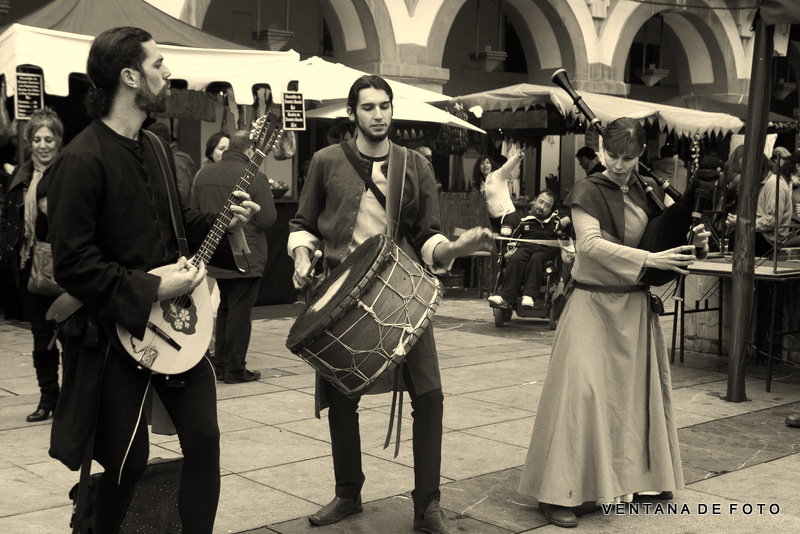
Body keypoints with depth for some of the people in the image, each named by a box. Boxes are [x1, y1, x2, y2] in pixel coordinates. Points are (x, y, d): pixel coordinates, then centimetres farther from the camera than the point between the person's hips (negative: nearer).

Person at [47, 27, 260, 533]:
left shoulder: (156, 147, 10)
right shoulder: (83, 160, -17)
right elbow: (73, 263, -19)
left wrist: (222, 223, 6)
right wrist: (149, 290, -20)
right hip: (116, 333, -7)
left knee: (204, 438, 5)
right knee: (129, 461, 2)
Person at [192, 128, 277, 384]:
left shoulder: (204, 174, 4)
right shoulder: (255, 177, -16)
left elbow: (194, 213, 10)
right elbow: (268, 219, -17)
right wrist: (268, 198, 2)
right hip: (246, 258, -6)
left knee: (224, 308, 20)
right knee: (240, 312, 2)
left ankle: (220, 362, 25)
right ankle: (235, 369, 8)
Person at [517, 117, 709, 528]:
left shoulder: (648, 194, 9)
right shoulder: (588, 192, -7)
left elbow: (671, 240, 13)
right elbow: (590, 243, -21)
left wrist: (695, 243, -10)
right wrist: (648, 259, -28)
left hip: (635, 306, 6)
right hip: (594, 304, -6)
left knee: (636, 391, 12)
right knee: (581, 390, -11)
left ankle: (631, 478, 28)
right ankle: (556, 493, -5)